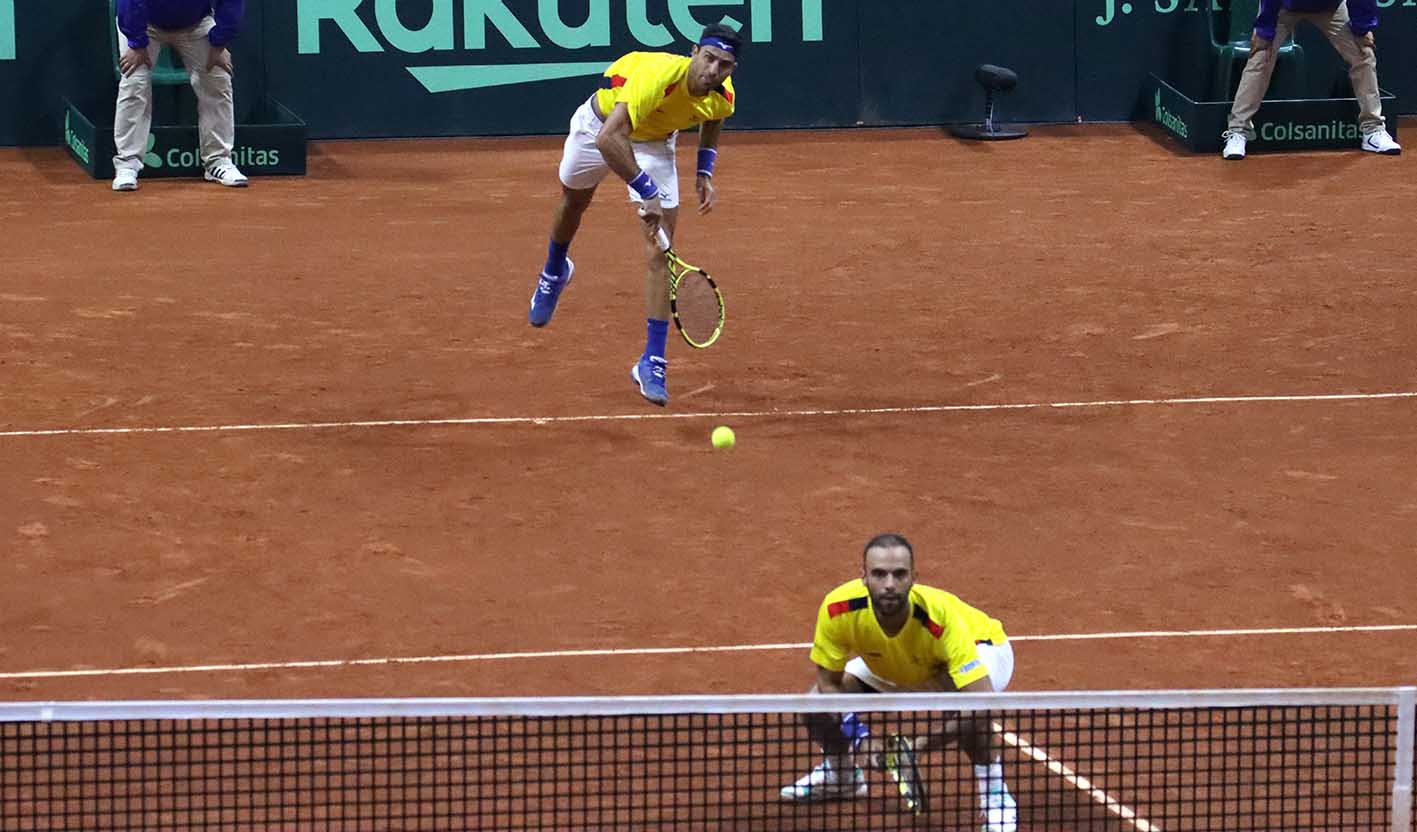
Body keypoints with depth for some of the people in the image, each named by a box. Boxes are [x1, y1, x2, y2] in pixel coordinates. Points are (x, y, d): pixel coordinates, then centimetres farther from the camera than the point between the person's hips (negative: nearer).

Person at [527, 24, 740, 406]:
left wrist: (705, 171, -5)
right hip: (600, 126, -2)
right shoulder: (657, 76, -44)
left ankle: (652, 363, -9)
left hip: (654, 142, 3)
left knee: (660, 252, -12)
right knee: (573, 202, 27)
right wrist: (647, 193, -49)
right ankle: (554, 272, 62)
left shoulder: (723, 97, -24)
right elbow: (609, 139, -49)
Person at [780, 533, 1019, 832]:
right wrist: (857, 732, -35)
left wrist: (921, 745, -54)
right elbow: (830, 683, -19)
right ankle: (840, 775, 28)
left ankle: (996, 796, -12)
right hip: (894, 665, 5)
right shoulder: (837, 610, -34)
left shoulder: (940, 617, -45)